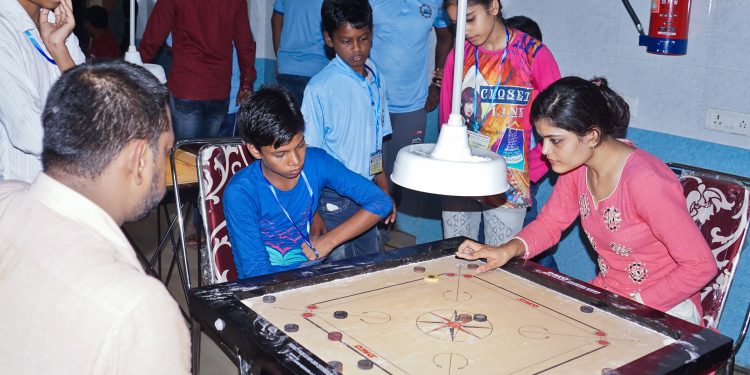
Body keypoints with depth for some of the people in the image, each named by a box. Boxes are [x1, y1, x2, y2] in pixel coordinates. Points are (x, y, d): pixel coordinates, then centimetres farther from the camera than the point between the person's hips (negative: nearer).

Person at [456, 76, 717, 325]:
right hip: (605, 296, 7)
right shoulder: (576, 166, -4)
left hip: (664, 310, -7)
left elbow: (701, 266, -22)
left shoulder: (645, 181, -27)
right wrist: (508, 250, -11)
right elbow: (549, 224, 8)